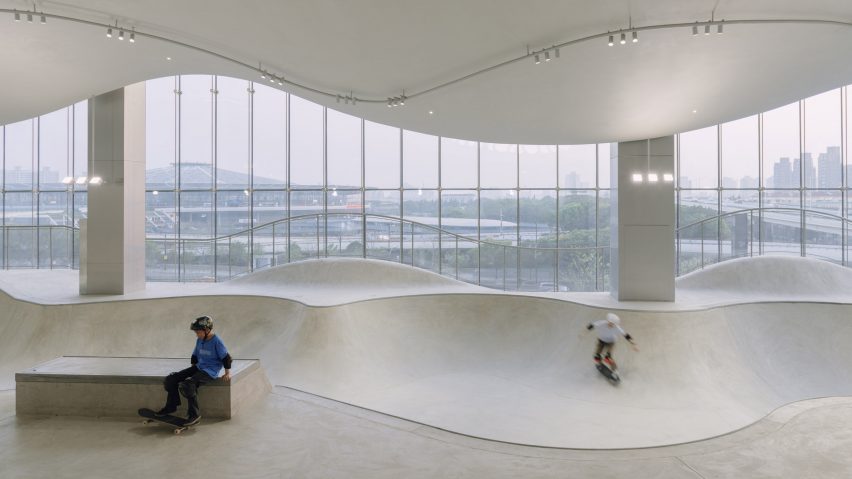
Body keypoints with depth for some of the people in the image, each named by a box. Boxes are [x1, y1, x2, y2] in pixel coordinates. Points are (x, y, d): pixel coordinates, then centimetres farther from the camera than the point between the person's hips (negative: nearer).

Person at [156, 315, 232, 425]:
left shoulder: (217, 341, -14)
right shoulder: (199, 340, 8)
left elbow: (226, 357, -10)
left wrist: (227, 373, -8)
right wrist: (192, 370, 19)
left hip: (210, 371, -9)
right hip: (198, 367, 9)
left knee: (187, 385, -31)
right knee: (170, 379, 2)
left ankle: (194, 414, -20)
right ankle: (171, 406, 18)